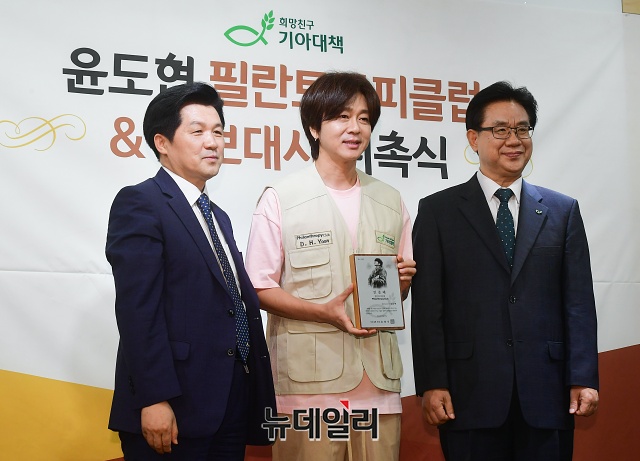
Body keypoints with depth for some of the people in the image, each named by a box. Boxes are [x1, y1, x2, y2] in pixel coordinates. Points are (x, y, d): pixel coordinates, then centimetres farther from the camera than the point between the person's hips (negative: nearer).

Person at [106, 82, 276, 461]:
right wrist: (154, 399, -21)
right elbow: (138, 309, -15)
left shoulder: (219, 216, 19)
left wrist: (256, 396, 12)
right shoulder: (140, 203, -6)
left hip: (233, 407, 8)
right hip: (174, 412, -7)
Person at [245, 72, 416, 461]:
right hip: (309, 383, -4)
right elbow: (260, 289, -3)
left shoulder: (390, 202, 15)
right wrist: (325, 312, -17)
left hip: (378, 383, 4)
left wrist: (403, 281, -3)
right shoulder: (281, 198, 0)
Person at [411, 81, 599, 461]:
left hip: (547, 395, 2)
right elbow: (428, 304, -1)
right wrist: (432, 384, -7)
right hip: (471, 394, -1)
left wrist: (584, 379, -1)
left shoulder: (563, 211, 10)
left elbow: (578, 301, 6)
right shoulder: (438, 211, 4)